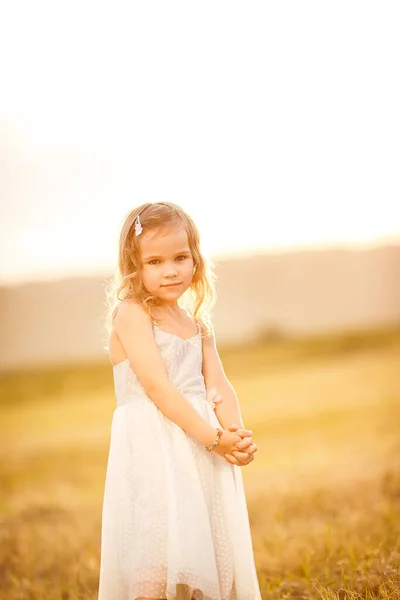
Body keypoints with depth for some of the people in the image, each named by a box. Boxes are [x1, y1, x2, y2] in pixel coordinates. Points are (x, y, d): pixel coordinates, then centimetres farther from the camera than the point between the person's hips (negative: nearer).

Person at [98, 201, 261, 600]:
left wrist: (237, 435, -12)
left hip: (204, 446, 7)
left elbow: (218, 387, 7)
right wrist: (212, 437, -18)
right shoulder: (131, 313, -5)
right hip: (152, 450, -7)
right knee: (156, 565, -13)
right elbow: (157, 387, -14)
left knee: (211, 556, 8)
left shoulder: (198, 326, 16)